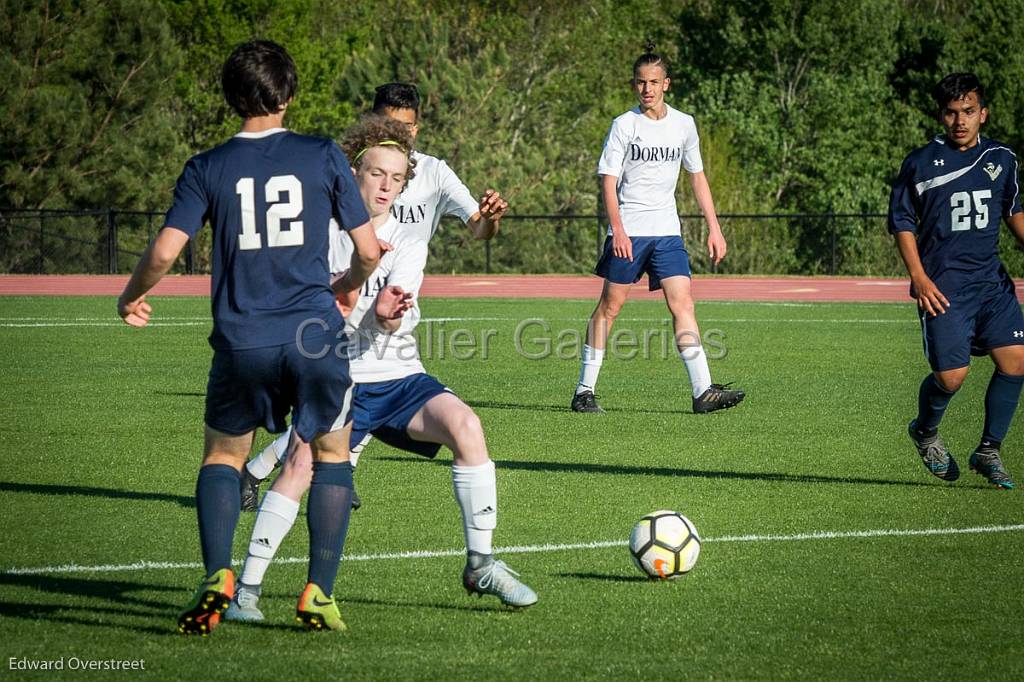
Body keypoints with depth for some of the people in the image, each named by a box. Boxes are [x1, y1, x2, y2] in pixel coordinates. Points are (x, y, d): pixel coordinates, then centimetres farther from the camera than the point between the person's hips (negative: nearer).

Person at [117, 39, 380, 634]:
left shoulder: (207, 169, 2)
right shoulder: (324, 157, 2)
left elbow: (164, 252, -5)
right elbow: (369, 251, 3)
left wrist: (131, 297, 15)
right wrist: (347, 288, 25)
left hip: (241, 340, 1)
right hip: (314, 331, -1)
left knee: (223, 455, 19)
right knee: (332, 454, 17)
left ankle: (217, 578, -1)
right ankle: (320, 594, 8)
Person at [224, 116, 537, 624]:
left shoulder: (407, 243, 3)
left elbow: (402, 314, -13)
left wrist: (389, 315, -38)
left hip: (399, 379, 2)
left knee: (465, 425, -25)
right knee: (300, 464, -27)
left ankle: (481, 566, -13)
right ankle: (246, 590, -14)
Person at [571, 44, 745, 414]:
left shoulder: (683, 124, 9)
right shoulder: (624, 125, -3)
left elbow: (697, 176, 16)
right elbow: (608, 179, -6)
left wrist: (714, 228, 11)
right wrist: (617, 229, -18)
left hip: (667, 231, 3)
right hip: (628, 231, -3)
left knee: (682, 303, -8)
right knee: (610, 305, -1)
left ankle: (703, 391, -14)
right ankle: (585, 391, 7)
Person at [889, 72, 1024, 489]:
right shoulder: (921, 164, -4)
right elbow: (902, 221, 2)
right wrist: (919, 277, -8)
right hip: (943, 287, -4)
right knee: (950, 376, -11)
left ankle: (989, 451, 8)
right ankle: (925, 432, 22)